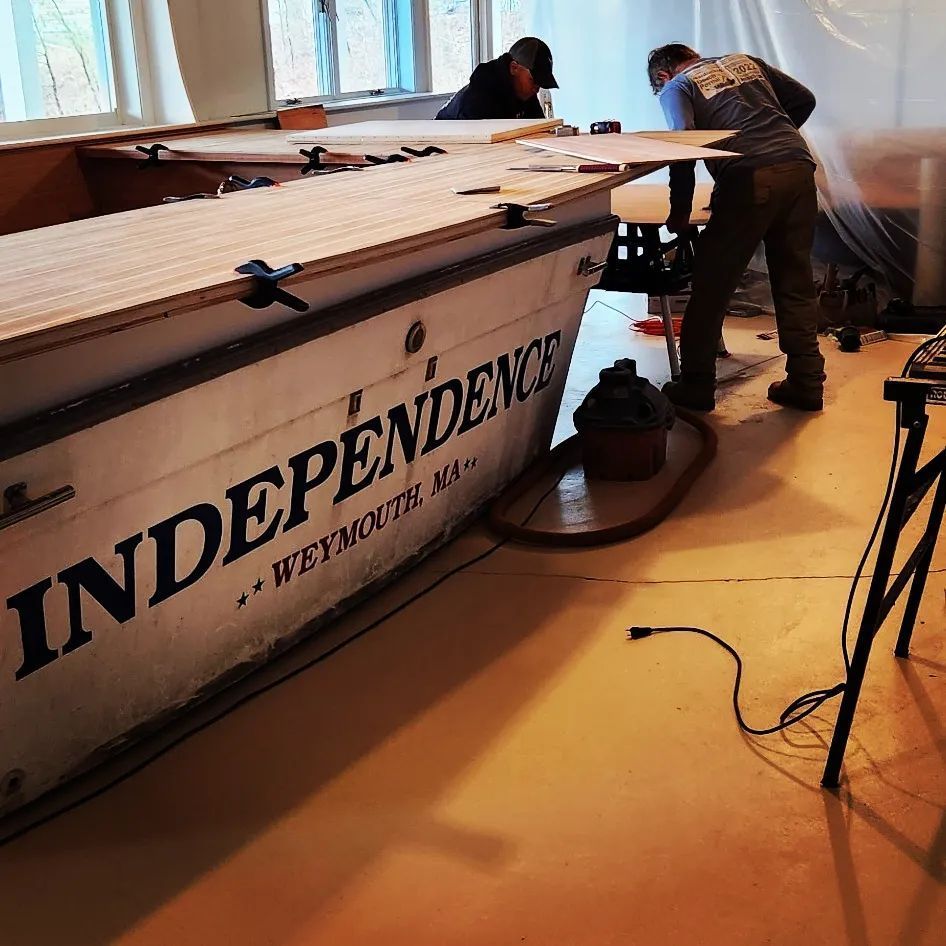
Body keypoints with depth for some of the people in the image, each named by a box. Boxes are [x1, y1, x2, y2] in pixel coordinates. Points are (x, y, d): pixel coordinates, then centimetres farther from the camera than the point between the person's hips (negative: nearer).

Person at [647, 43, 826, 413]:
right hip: (799, 168, 6)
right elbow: (804, 99, 26)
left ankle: (696, 386, 10)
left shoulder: (676, 87, 12)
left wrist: (679, 213, 2)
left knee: (712, 284, 5)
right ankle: (806, 383, 17)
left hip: (749, 179, -6)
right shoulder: (745, 61, 28)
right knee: (796, 282, 13)